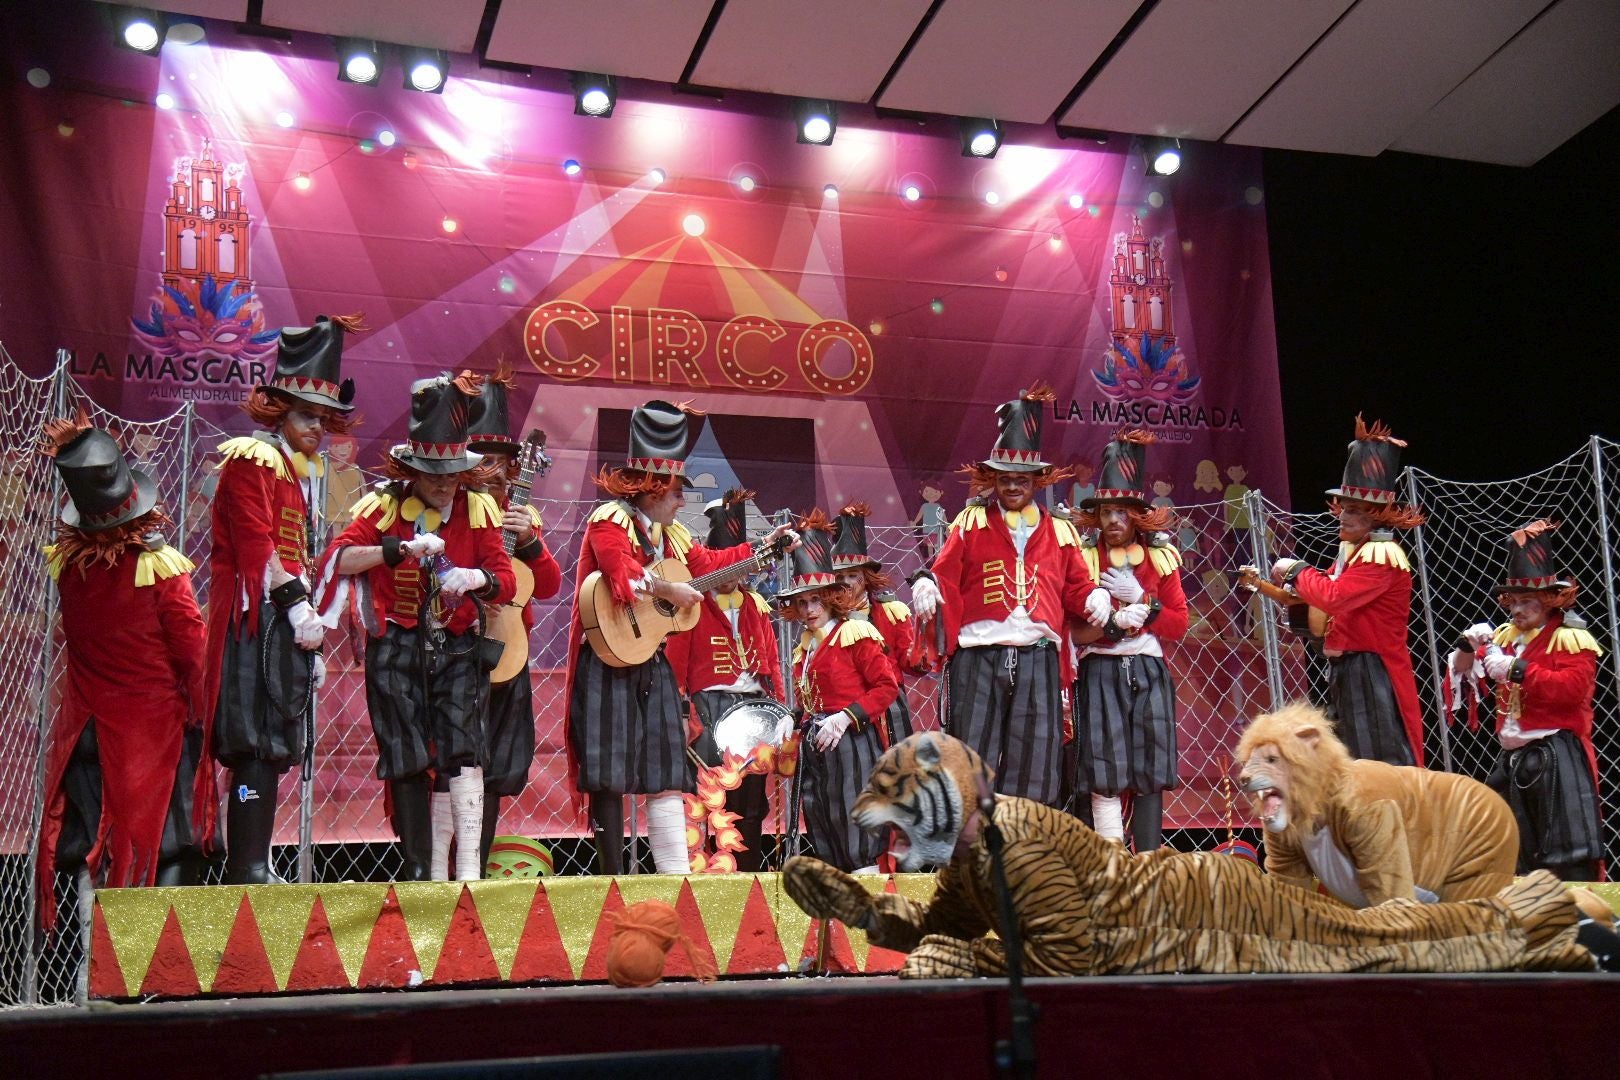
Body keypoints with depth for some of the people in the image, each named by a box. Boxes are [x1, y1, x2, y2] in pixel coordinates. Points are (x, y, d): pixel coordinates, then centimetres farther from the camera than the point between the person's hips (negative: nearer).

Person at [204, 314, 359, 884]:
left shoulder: (301, 471, 23)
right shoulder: (252, 459, -4)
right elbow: (254, 544, -14)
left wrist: (311, 634, 18)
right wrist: (297, 607, -19)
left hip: (289, 624, 9)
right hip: (258, 619, -9)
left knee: (272, 749, 9)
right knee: (258, 746, -11)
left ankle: (252, 868, 13)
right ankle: (248, 873, -10)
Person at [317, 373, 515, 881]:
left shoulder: (477, 509, 5)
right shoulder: (384, 504, 1)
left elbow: (505, 579, -1)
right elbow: (338, 559, -11)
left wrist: (479, 579, -25)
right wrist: (400, 549, -24)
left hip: (458, 649, 0)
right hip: (397, 651, 0)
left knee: (463, 749, -14)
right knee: (406, 762, 1)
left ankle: (469, 867, -14)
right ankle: (417, 871, 11)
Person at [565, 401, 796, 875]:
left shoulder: (668, 532, 15)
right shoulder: (610, 520, -10)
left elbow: (707, 562, 27)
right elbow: (622, 581, -25)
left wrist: (763, 547, 25)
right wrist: (667, 590, -16)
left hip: (652, 662, 9)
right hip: (611, 662, -9)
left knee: (666, 771, 6)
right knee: (610, 776, -5)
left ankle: (677, 873, 8)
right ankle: (612, 875, -1)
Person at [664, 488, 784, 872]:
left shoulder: (757, 605, 15)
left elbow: (772, 659, 15)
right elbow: (676, 661, -5)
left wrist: (779, 707, 6)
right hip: (710, 706, -5)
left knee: (751, 797, 7)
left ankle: (749, 872, 13)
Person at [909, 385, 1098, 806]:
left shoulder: (1059, 532, 17)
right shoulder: (971, 524, 11)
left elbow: (1076, 587, 15)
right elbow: (946, 574, 4)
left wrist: (1097, 598, -6)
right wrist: (926, 584, -18)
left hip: (1038, 659, 2)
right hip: (979, 657, -2)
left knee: (1034, 768, 3)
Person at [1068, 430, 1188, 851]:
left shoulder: (1161, 558, 10)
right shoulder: (1083, 558, 3)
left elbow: (1179, 624, 5)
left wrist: (1143, 603, -10)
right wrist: (1115, 621, -19)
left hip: (1148, 674, 3)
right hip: (1100, 674, -3)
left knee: (1151, 776, 3)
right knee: (1104, 777, -6)